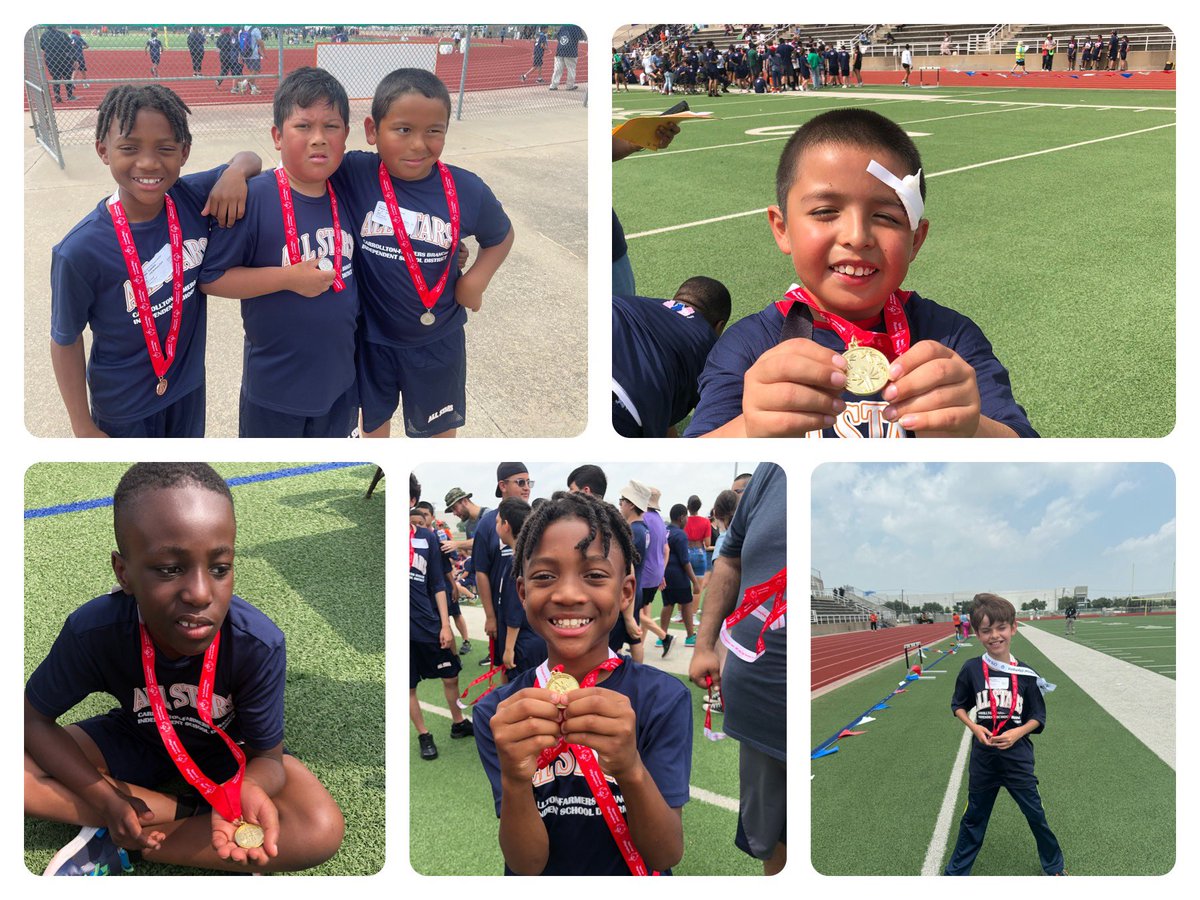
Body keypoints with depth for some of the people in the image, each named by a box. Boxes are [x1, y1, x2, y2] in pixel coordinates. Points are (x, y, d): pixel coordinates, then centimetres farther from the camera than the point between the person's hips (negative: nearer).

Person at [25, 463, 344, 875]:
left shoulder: (259, 644, -32)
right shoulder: (93, 631, -29)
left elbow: (267, 758, -21)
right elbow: (34, 717, -13)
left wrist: (248, 789, -46)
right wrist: (106, 798, -25)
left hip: (226, 752, -1)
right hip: (133, 741, 1)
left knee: (322, 831, -28)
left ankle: (120, 849, -20)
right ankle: (189, 811, -16)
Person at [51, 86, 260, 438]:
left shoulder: (193, 198, -16)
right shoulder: (80, 251, -27)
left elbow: (250, 159, 1)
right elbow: (65, 341, -15)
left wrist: (234, 172, -22)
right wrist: (83, 429, -9)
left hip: (189, 384, 4)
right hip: (124, 406, -4)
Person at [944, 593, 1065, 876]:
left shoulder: (1025, 675, -9)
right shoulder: (971, 670, -9)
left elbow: (1037, 718, -1)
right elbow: (958, 706, 5)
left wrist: (1017, 733, -18)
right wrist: (974, 727, -12)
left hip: (1017, 756, -1)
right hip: (983, 757, 1)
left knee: (1036, 814, 11)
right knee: (974, 817, 14)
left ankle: (1054, 867, 33)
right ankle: (956, 871, 28)